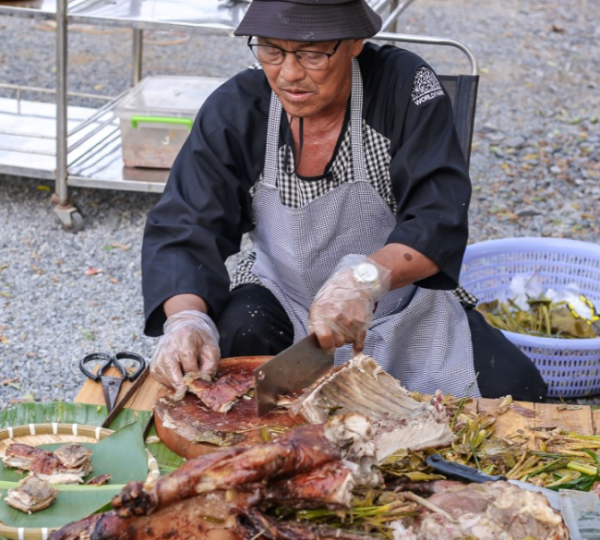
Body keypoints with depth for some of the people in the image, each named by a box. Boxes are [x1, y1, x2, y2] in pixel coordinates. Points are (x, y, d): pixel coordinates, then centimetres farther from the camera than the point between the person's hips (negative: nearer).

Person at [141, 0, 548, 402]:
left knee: (516, 390, -17)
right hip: (281, 303, 1)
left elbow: (440, 220, -25)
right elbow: (184, 232, -16)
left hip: (403, 303, 0)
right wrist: (186, 318, -37)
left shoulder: (407, 89, -17)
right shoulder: (233, 110, -11)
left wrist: (366, 277, -45)